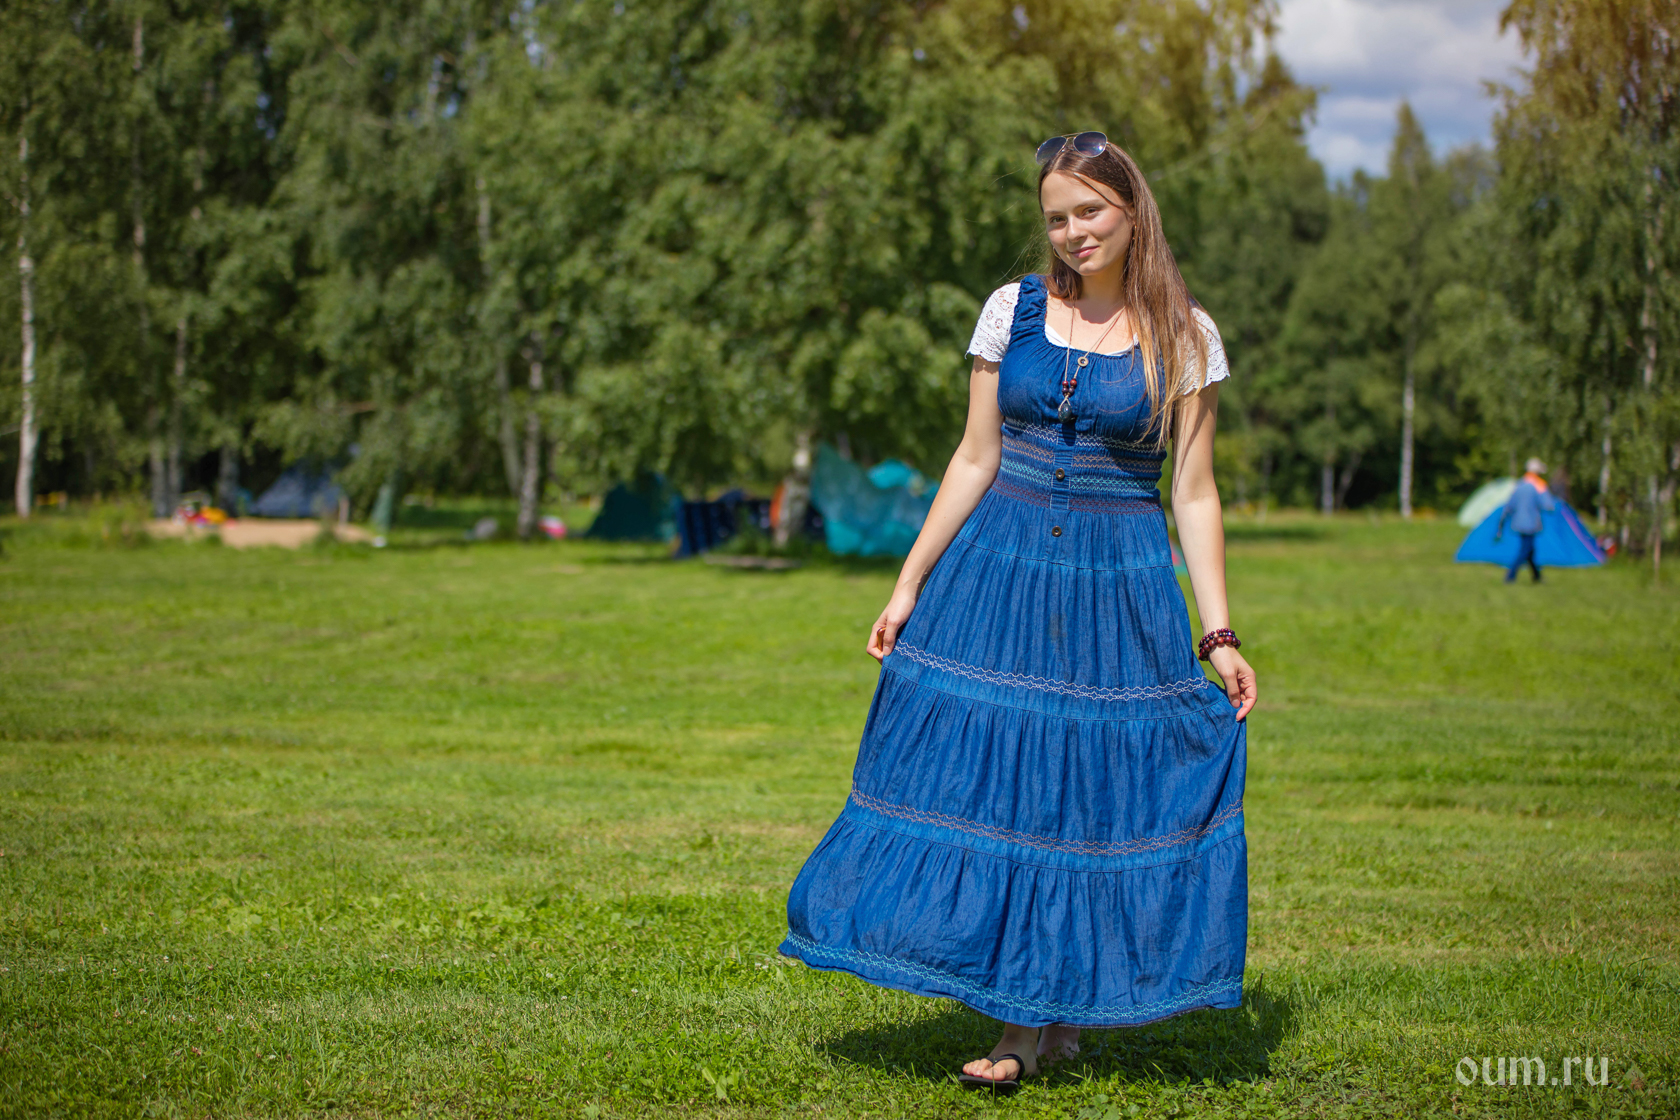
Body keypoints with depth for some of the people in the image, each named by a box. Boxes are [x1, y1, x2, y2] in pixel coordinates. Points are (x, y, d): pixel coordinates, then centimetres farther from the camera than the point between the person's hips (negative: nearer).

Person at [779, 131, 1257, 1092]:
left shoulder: (1185, 336, -1)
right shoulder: (1013, 310, 4)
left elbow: (1194, 491, -1)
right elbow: (975, 460, 6)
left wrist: (1220, 637, -5)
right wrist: (909, 587, 3)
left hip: (1120, 584, -2)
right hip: (1000, 571, 2)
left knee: (1091, 787, 0)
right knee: (988, 772, -1)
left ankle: (1051, 1014, 13)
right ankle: (1030, 1020, 10)